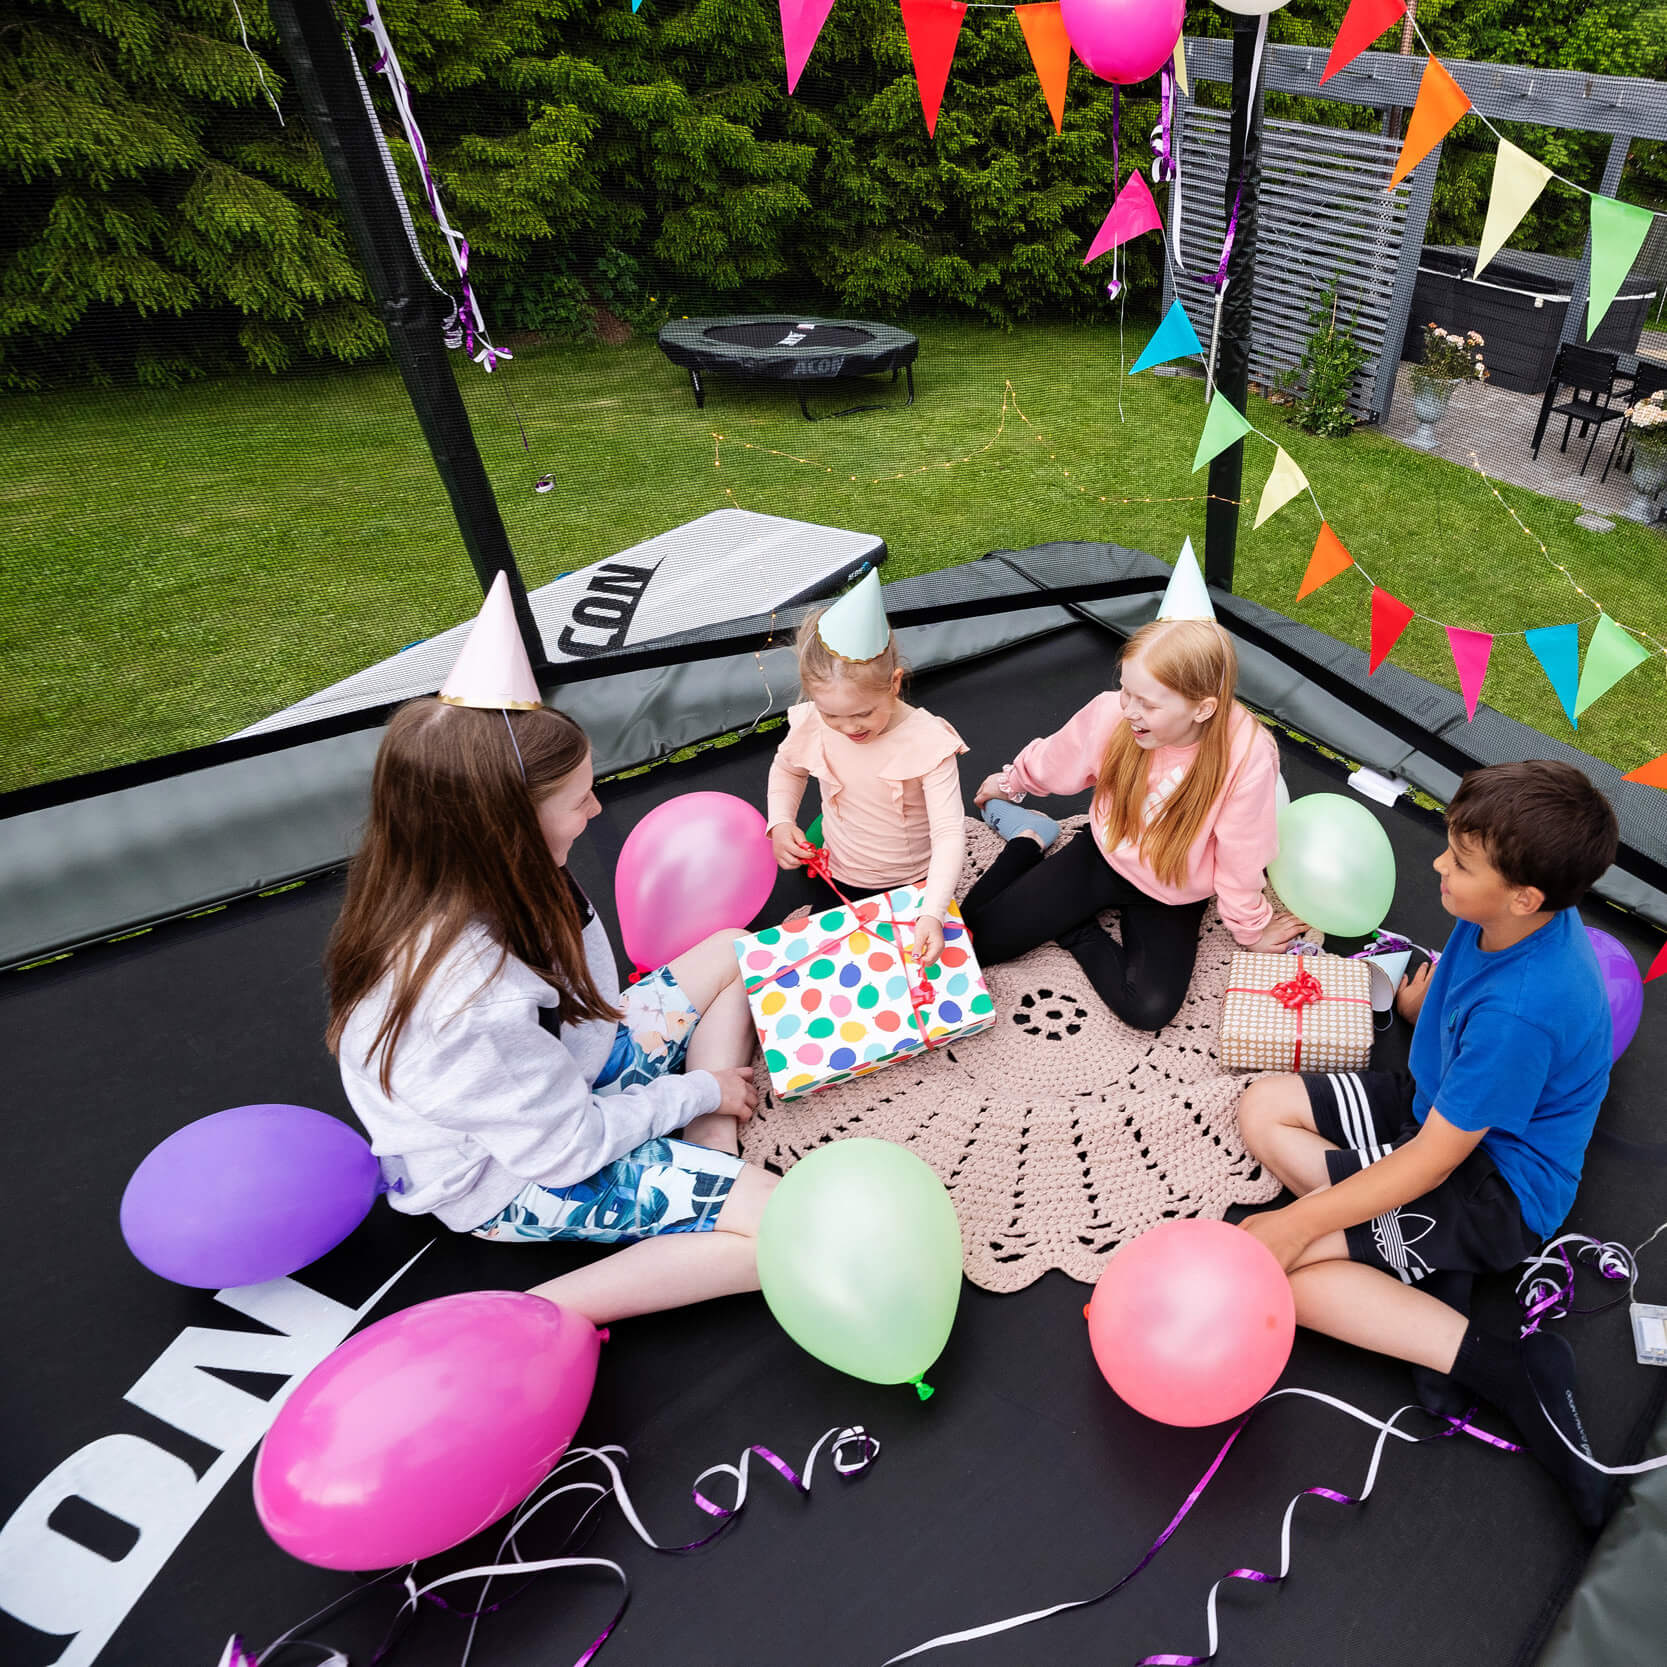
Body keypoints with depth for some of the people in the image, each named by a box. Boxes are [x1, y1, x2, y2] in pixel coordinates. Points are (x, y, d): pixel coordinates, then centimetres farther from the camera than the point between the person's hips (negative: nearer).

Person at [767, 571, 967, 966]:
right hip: (835, 879, 3)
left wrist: (932, 914, -43)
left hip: (912, 885, -2)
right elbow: (787, 767, 7)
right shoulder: (812, 725, -18)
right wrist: (780, 823, -10)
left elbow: (949, 834, -30)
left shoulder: (928, 741, -28)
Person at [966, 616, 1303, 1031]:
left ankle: (1077, 930, 4)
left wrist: (1251, 928, 1)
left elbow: (1239, 859, -15)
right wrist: (1010, 782, 18)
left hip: (1173, 896, -1)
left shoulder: (1248, 758, -31)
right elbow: (1054, 760, 0)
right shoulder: (1112, 712, -25)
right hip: (1103, 857, 2)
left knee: (1149, 1009, -24)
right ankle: (1029, 841, 20)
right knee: (979, 936, -7)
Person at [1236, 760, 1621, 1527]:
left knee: (1269, 1266, -18)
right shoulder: (1496, 917, -12)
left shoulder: (1520, 1011, -34)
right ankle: (1425, 1273, -3)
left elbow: (1431, 1161, -27)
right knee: (1263, 1108, 2)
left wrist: (1298, 1223, -23)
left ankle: (1509, 1371, -12)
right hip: (1440, 1100, 9)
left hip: (1499, 1186, -9)